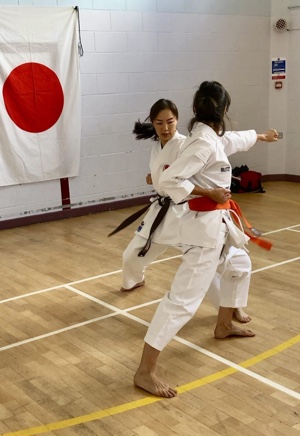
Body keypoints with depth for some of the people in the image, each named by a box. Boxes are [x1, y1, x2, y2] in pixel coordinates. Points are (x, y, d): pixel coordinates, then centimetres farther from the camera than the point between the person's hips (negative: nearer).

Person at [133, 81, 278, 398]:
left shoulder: (209, 136, 8)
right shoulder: (203, 142, -22)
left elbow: (231, 143, 32)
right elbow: (167, 181, -27)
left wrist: (260, 137, 48)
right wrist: (208, 192, -22)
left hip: (214, 221, 10)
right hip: (203, 224, -10)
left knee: (238, 264, 29)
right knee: (184, 298, -11)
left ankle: (224, 326, 47)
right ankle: (145, 372, -7)